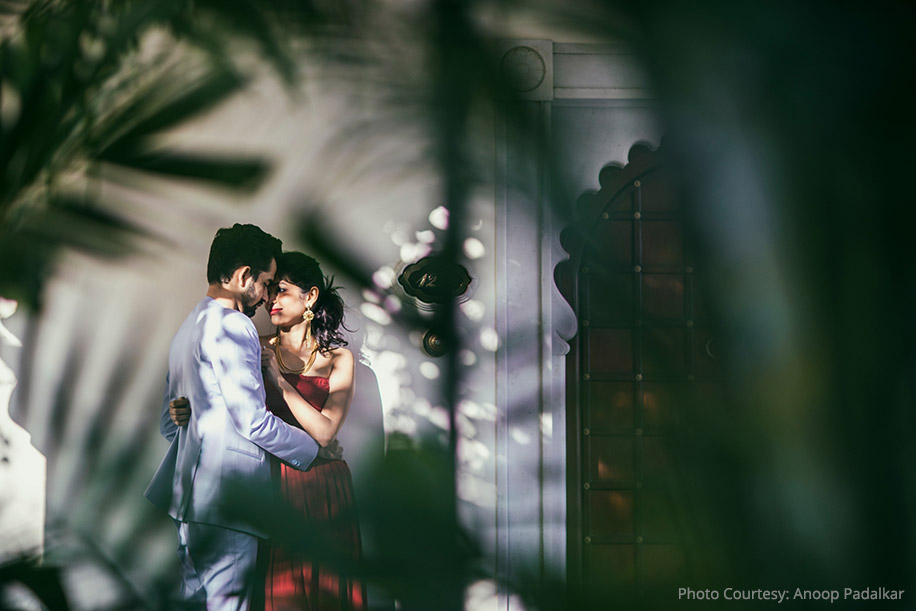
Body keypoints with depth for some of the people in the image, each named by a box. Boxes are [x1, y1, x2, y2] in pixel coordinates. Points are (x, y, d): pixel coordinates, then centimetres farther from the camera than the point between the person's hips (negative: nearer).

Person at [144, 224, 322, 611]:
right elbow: (252, 420, -15)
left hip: (191, 495, 10)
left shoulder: (188, 326, 19)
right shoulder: (231, 325, -12)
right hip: (226, 498, -10)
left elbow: (168, 425, 23)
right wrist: (314, 449, -3)